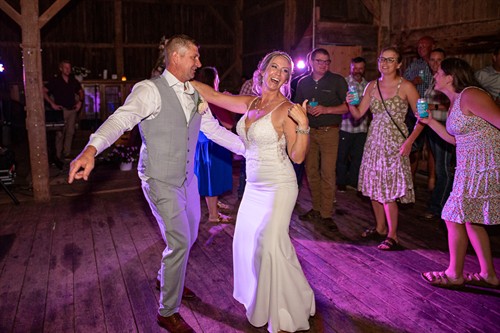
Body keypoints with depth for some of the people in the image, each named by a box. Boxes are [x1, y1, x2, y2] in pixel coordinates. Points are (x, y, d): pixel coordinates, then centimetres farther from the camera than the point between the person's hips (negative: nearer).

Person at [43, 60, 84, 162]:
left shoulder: (73, 81, 9)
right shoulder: (55, 80, -3)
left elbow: (81, 91, 23)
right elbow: (44, 92, -4)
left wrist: (80, 101, 7)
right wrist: (52, 104, -11)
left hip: (72, 109, 4)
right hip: (61, 110, -4)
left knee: (70, 132, 6)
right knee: (60, 133, -6)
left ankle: (67, 153, 17)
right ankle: (58, 156, 1)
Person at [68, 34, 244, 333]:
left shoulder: (195, 95, 7)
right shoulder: (150, 90, -16)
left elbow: (215, 129, 12)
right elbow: (121, 119, -30)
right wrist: (91, 150, -48)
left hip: (188, 177, 8)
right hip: (161, 181, -8)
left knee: (190, 235, 20)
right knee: (180, 242, -7)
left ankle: (167, 278, 48)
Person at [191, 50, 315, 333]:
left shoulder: (286, 109, -12)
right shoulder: (250, 104, 6)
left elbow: (298, 157, -14)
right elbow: (214, 96, 11)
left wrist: (303, 124, -27)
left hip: (279, 187, -7)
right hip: (255, 186, 7)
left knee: (271, 243, -10)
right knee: (247, 240, 14)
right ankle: (257, 297, 39)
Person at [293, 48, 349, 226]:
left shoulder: (337, 80, 0)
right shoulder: (303, 82, 12)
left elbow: (347, 106, -3)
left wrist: (326, 109, -16)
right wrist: (306, 109, -4)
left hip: (329, 132, -4)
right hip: (309, 131, 4)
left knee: (328, 173, -8)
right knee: (311, 171, 7)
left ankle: (327, 214, -1)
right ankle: (316, 209, 19)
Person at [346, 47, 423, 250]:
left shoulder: (406, 87, -6)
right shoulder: (372, 86, 8)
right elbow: (358, 114, 7)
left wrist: (409, 141, -17)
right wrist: (350, 103, -14)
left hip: (394, 142, -5)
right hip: (374, 140, 5)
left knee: (389, 191, -6)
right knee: (373, 187, 10)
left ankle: (392, 236, 7)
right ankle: (380, 228, 27)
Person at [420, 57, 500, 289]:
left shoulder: (470, 95, -16)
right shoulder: (454, 102, 14)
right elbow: (454, 139, 19)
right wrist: (429, 121, 13)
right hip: (471, 166, 10)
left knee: (455, 217, -1)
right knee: (470, 219, 16)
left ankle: (454, 274, 15)